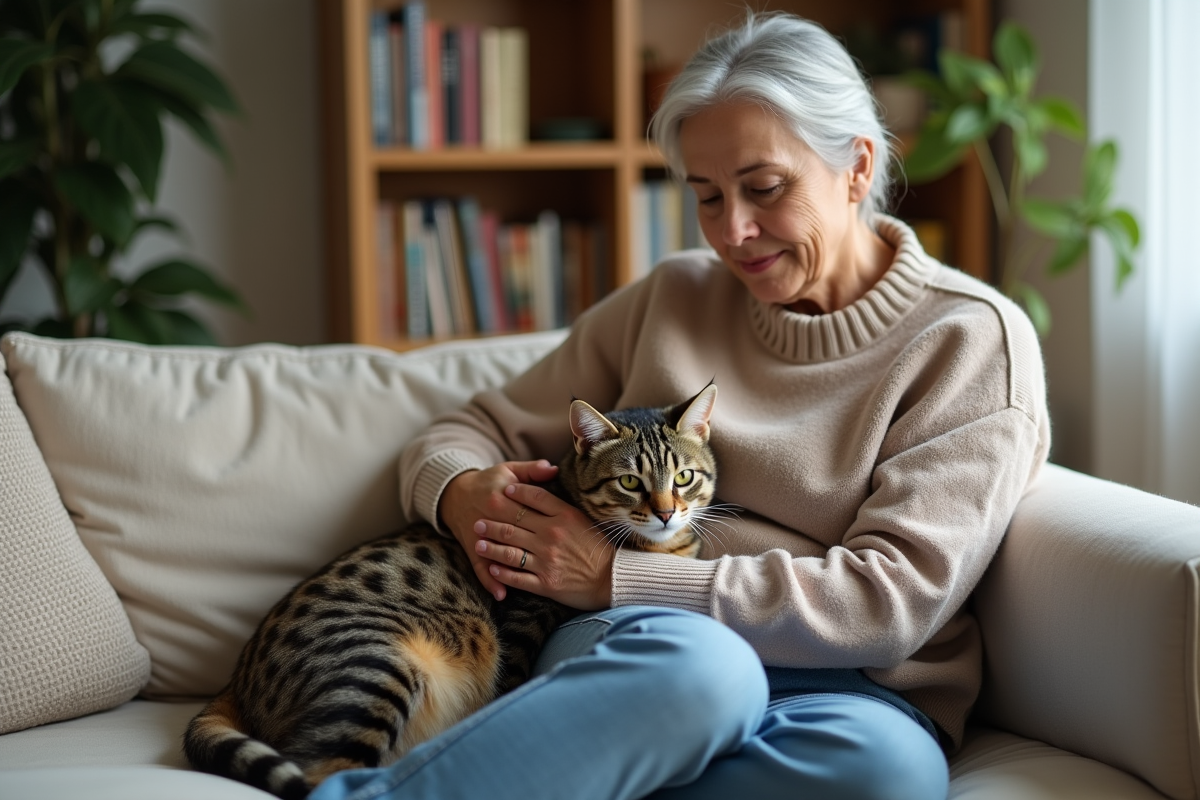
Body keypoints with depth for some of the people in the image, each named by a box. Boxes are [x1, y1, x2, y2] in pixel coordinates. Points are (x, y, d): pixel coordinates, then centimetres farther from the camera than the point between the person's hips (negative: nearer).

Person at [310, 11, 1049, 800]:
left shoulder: (973, 339, 3)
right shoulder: (674, 299, 15)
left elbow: (893, 597, -9)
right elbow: (479, 429, 22)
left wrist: (614, 577, -11)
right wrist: (461, 491, -5)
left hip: (847, 694, -1)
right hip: (633, 652, 1)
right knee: (693, 662, -38)